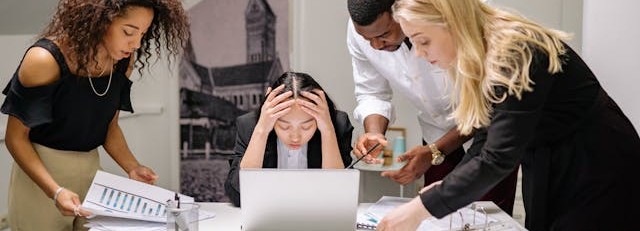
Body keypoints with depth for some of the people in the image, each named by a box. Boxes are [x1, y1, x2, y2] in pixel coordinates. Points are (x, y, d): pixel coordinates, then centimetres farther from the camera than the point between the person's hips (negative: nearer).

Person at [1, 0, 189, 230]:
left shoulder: (124, 60, -6)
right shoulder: (45, 60, -22)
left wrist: (133, 168, -9)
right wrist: (54, 191, -27)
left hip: (91, 169, 5)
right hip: (40, 172, -4)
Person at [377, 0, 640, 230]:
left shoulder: (516, 54, -29)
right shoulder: (477, 56, -2)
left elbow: (498, 158, -34)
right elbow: (488, 137, 2)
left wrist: (419, 209, -31)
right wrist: (450, 186, -11)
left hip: (599, 169, -8)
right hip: (546, 168, 8)